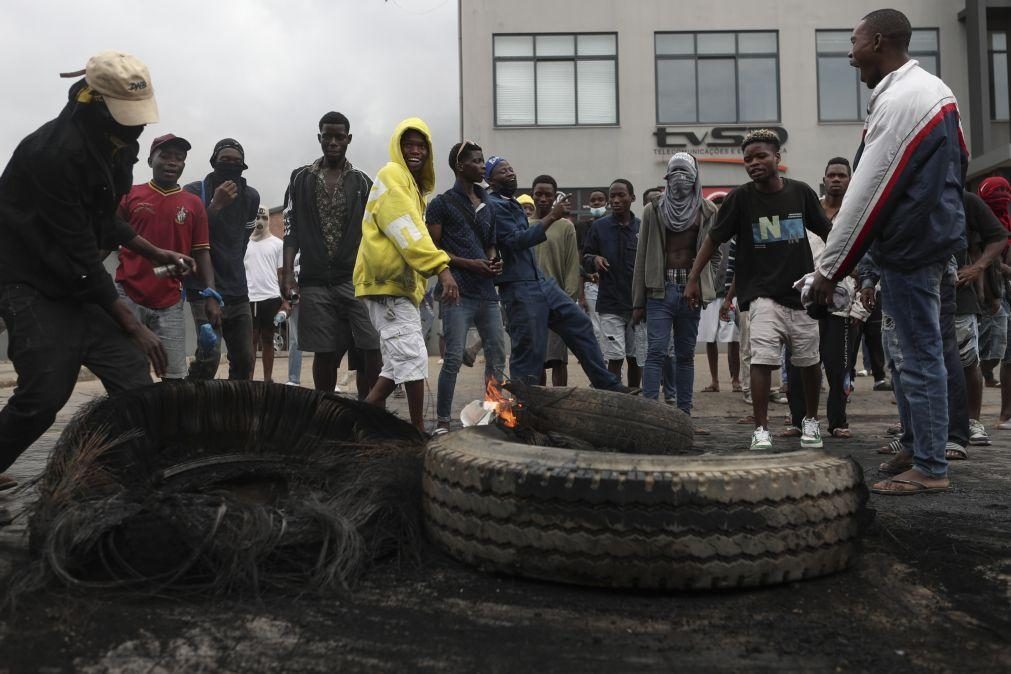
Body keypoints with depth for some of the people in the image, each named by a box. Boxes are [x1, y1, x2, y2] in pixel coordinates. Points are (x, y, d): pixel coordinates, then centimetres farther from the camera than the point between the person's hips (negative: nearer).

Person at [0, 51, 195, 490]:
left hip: (77, 279, 8)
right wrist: (132, 325, -21)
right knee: (45, 392, -12)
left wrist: (155, 253, 4)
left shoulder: (113, 145, 4)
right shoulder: (55, 152, -24)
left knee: (132, 371, -2)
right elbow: (77, 255, -24)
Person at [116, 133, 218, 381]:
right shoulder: (130, 195, 7)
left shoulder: (193, 204, 8)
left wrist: (211, 296, -5)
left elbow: (201, 253, 6)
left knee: (175, 377, 0)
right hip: (127, 295, 0)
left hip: (170, 303, 1)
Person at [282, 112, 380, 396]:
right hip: (315, 282, 0)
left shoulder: (362, 182, 9)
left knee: (370, 351, -9)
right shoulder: (301, 179, 8)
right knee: (324, 354, 5)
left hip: (355, 279, 0)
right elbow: (291, 230, 6)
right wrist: (288, 273, -4)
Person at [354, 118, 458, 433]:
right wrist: (441, 267, -29)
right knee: (413, 357, -10)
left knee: (399, 361, 11)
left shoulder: (413, 184, 23)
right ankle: (420, 431, -4)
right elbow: (407, 230, -21)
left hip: (399, 281, 10)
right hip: (387, 280, -10)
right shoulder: (391, 175, -8)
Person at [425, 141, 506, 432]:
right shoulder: (443, 203, 0)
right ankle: (442, 421, 1)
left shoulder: (486, 205, 18)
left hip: (487, 291, 6)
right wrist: (470, 263, -13)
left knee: (497, 355, 7)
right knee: (454, 359, -7)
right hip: (459, 291, -6)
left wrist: (494, 260, 4)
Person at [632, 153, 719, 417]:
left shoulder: (707, 211, 10)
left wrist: (707, 286, 2)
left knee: (686, 354, 7)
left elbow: (714, 254, 15)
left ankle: (684, 412, 13)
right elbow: (642, 257, 5)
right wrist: (638, 302, 1)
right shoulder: (653, 210, 6)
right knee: (656, 351, -9)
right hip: (660, 289, -2)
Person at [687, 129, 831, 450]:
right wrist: (693, 279, -4)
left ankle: (811, 421, 33)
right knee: (762, 358, -16)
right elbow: (713, 239, 0)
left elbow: (827, 233, 11)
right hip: (763, 293, -2)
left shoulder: (801, 192, 0)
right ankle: (761, 430, -8)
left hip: (801, 291, 2)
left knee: (809, 361, 12)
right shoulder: (740, 198, -5)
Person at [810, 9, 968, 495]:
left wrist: (830, 269, -17)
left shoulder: (898, 102, -20)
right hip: (935, 233, 10)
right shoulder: (934, 89, 12)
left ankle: (930, 468, 4)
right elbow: (959, 163, 20)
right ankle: (921, 446, 31)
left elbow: (866, 195, -22)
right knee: (920, 349, 19)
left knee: (920, 354, -4)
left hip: (909, 245, -10)